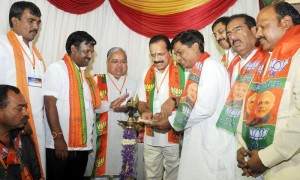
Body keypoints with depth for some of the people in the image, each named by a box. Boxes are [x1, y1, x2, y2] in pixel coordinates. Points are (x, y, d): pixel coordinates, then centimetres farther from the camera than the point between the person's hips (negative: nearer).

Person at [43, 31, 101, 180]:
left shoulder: (86, 74, 16)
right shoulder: (57, 69, -6)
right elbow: (50, 103, -14)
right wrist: (58, 137, -19)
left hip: (83, 145, 7)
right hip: (61, 144, -7)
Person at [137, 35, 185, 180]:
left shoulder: (182, 72, -9)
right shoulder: (147, 73, 7)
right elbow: (141, 101, 13)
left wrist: (174, 100, -26)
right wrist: (144, 111, -9)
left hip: (175, 138, -4)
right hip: (151, 138, 4)